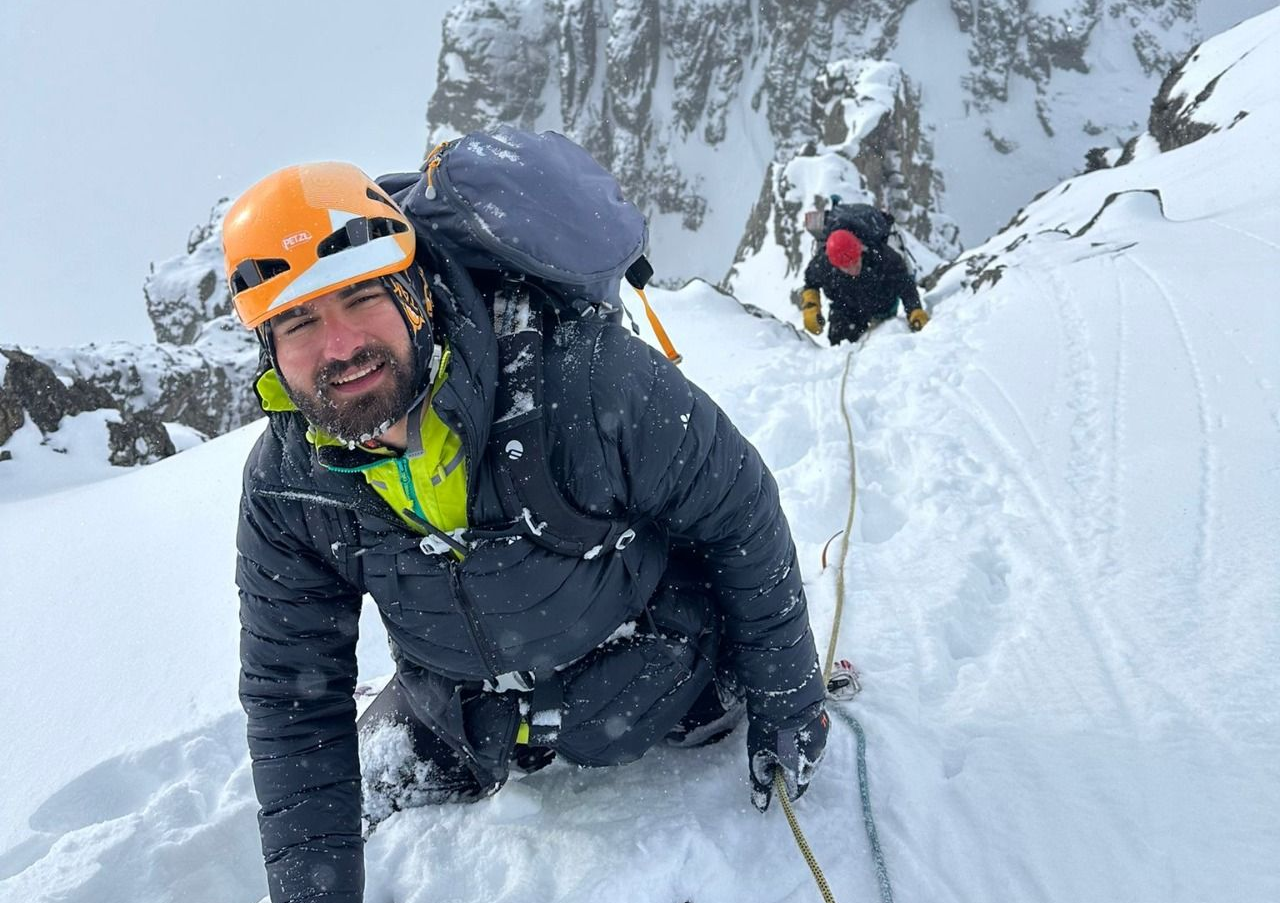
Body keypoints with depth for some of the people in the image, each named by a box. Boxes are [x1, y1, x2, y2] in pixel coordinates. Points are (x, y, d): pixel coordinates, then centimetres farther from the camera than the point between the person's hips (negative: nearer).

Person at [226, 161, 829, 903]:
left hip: (645, 679, -3)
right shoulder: (283, 489, -21)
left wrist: (785, 700, -11)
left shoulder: (586, 376, -36)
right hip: (460, 708, 4)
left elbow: (740, 512, -21)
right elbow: (292, 699, -10)